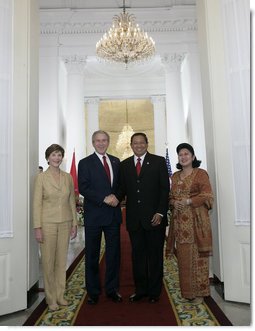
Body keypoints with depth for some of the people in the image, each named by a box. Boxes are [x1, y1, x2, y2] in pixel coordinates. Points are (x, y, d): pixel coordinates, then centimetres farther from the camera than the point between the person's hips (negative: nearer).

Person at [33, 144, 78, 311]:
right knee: (48, 261, 6)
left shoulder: (68, 177, 5)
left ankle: (60, 295, 28)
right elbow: (37, 203, -7)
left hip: (65, 222, 4)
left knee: (62, 260, 12)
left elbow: (72, 201, 8)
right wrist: (37, 227, -10)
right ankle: (51, 298, 22)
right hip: (48, 222, -3)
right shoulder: (41, 177, -5)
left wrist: (74, 223, 6)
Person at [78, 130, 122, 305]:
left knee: (114, 253, 11)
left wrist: (117, 197, -5)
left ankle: (112, 289, 27)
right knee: (92, 255, 8)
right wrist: (104, 198, -18)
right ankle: (93, 292, 24)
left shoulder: (116, 161, 11)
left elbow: (121, 184, 15)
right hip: (94, 215, -3)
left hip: (113, 213, 4)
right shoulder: (85, 163, -2)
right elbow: (83, 188, -11)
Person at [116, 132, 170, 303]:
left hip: (154, 217, -2)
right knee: (137, 255, 11)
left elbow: (165, 189, -3)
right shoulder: (125, 164, 10)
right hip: (134, 218, 3)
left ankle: (154, 291, 25)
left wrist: (160, 212, -11)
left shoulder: (159, 161, 1)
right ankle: (141, 289, 27)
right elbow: (123, 189, 9)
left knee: (155, 255, 9)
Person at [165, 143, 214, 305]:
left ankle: (199, 291, 15)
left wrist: (188, 201, -18)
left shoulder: (201, 173, -1)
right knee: (183, 256, 6)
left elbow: (207, 196, -7)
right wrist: (174, 203, -5)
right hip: (180, 221, 4)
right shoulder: (175, 176, 15)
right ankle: (187, 291, 19)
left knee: (197, 256, 0)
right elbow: (171, 197, 18)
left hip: (196, 220, -4)